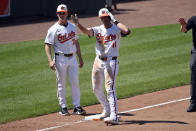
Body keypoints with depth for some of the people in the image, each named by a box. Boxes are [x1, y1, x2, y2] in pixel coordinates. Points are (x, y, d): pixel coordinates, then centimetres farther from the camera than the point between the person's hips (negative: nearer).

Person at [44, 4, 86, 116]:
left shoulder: (72, 27, 10)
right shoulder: (53, 29, -5)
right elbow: (48, 45, -7)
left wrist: (80, 58, 14)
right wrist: (50, 60, -19)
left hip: (73, 58, 4)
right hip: (60, 59, -4)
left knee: (75, 82, 2)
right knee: (61, 84, 2)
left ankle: (77, 107, 7)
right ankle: (63, 107, 10)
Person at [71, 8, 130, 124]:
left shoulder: (116, 29, -4)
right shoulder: (98, 29, 7)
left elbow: (126, 31, -26)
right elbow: (86, 31, -12)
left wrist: (115, 22, -17)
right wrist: (77, 24, -31)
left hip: (111, 62, -6)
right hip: (98, 61, 6)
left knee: (110, 88, -16)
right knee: (96, 88, 13)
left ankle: (114, 116, -21)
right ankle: (107, 110, 33)